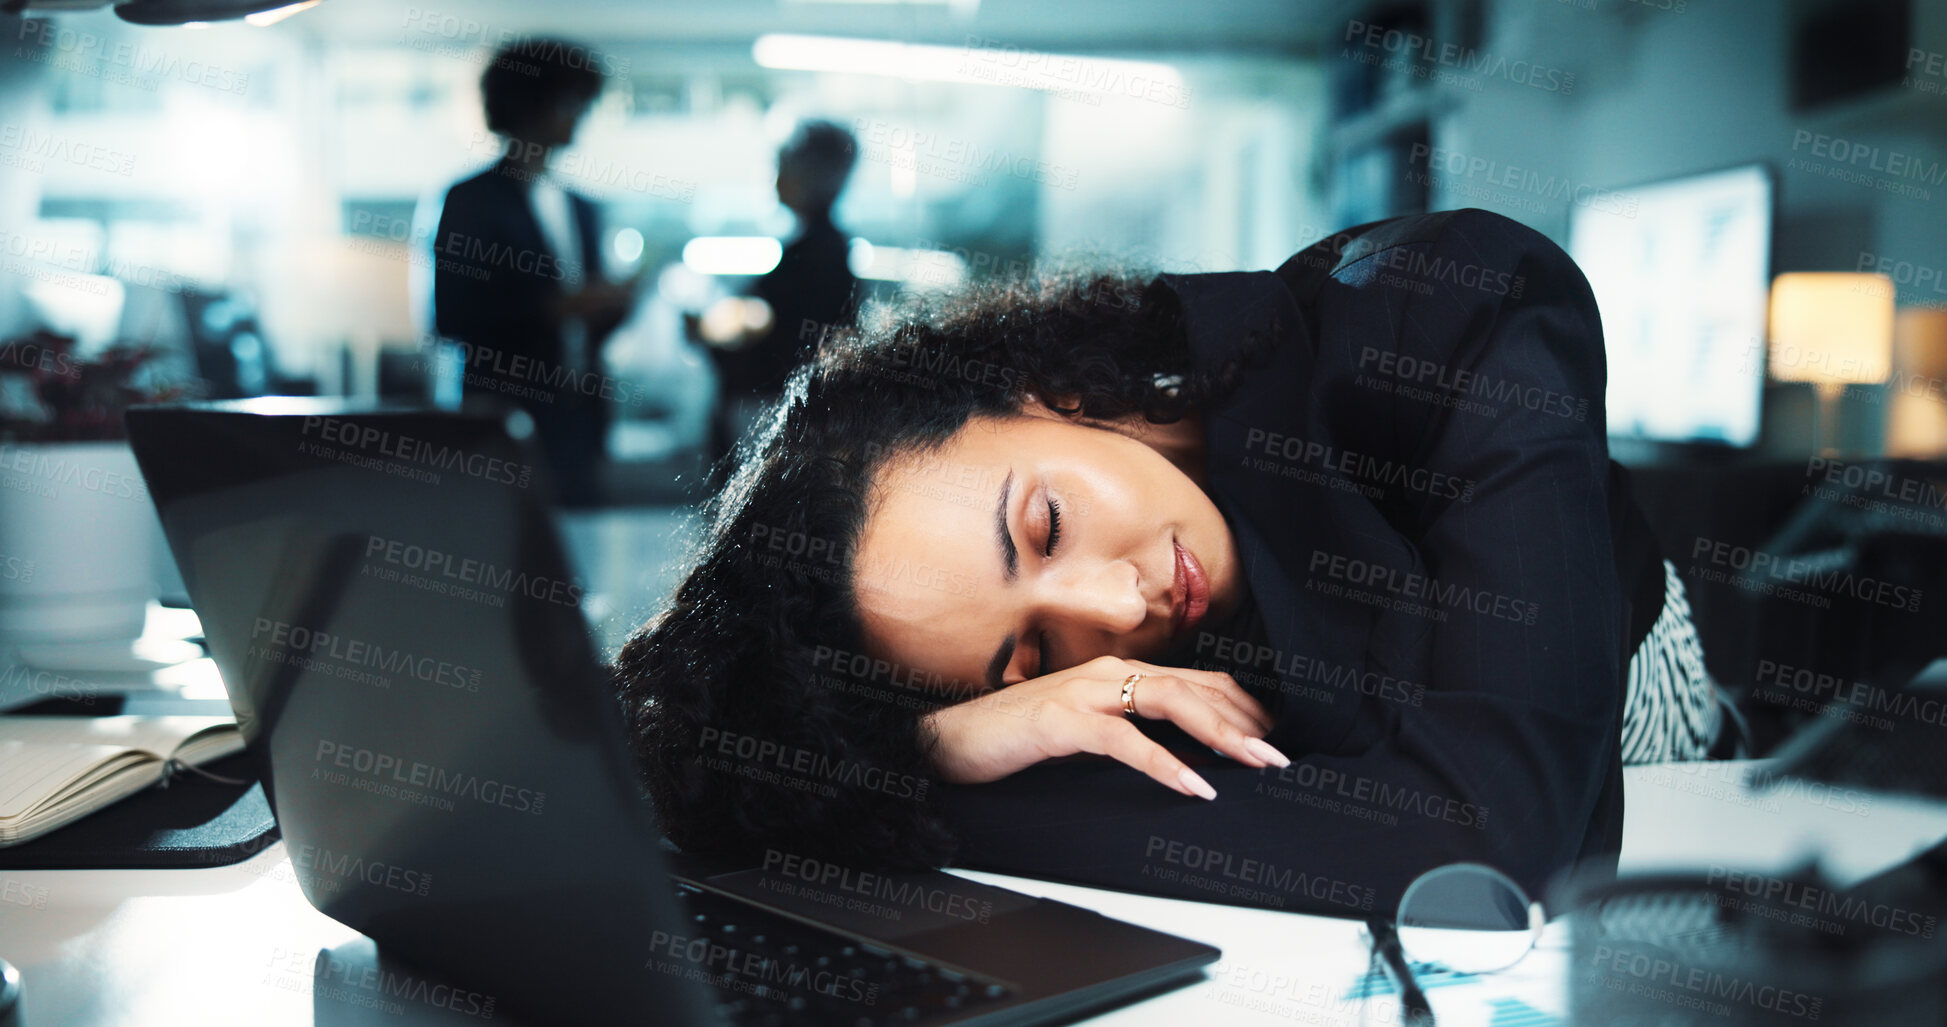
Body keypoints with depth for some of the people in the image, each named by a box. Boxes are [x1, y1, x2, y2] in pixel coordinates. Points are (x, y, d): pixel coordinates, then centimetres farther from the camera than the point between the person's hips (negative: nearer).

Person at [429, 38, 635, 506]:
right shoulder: (472, 201, -1)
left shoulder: (582, 209, 18)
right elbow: (451, 316, -8)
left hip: (576, 416, 6)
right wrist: (552, 308, -15)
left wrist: (613, 302, -2)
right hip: (508, 416, -6)